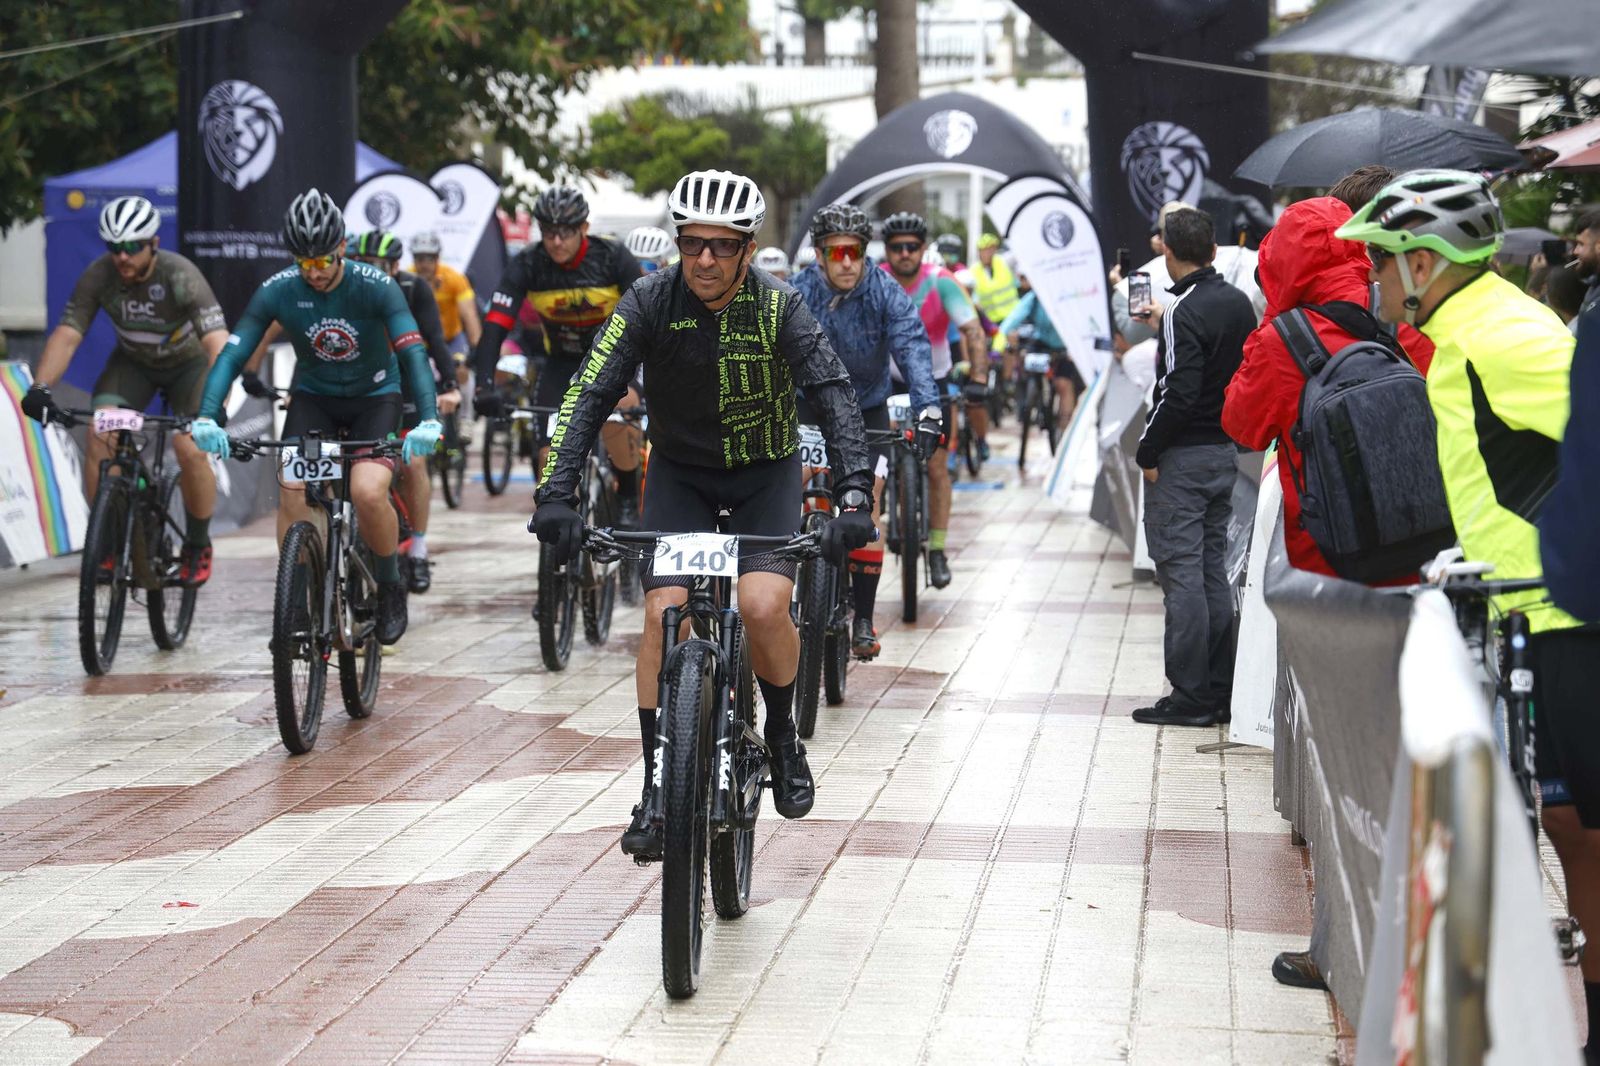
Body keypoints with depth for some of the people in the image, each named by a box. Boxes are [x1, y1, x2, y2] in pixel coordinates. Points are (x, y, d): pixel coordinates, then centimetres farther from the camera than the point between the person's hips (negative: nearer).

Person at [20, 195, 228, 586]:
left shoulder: (181, 276, -32)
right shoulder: (98, 276, -22)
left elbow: (217, 343, -40)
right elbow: (66, 334, -25)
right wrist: (39, 388, -40)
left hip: (189, 363, -3)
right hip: (133, 363, 3)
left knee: (191, 450, -22)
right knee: (101, 433, -22)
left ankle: (198, 546, 3)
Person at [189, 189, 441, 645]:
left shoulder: (376, 286, -24)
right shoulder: (278, 290, -18)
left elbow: (413, 353, -33)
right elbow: (233, 354, -23)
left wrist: (429, 420, -48)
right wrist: (206, 417, -39)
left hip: (374, 398, -2)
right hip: (313, 397, 2)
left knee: (368, 492, -25)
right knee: (291, 491, -21)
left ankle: (390, 587, 1)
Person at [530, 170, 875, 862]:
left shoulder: (778, 307, -19)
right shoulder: (649, 303, -17)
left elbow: (834, 396, -27)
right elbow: (590, 395, -22)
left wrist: (854, 495, -41)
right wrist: (557, 493, -35)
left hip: (764, 472, -1)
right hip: (679, 472, 1)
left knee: (765, 606, -23)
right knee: (664, 611, -15)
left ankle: (782, 734, 7)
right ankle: (658, 788, -4)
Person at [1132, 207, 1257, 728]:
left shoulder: (1185, 313, -17)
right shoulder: (1241, 304, 8)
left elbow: (1179, 395, -22)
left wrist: (1148, 452, -12)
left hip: (1182, 456, -8)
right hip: (1226, 451, 8)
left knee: (1181, 572, -4)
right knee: (1213, 569, 13)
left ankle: (1190, 696, -2)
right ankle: (1219, 689, 17)